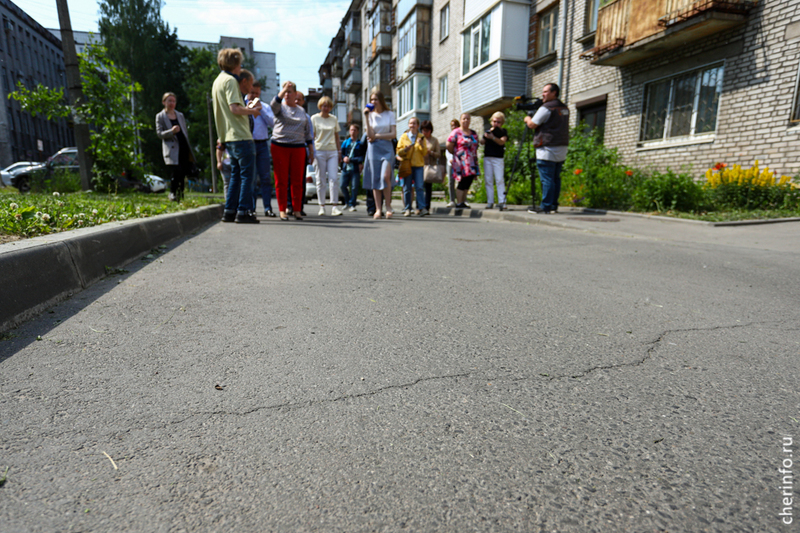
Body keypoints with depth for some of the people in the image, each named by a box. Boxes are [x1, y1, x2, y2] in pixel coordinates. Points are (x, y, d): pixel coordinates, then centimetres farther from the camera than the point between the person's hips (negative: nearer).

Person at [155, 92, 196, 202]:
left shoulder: (180, 115, 21)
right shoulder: (160, 116, 7)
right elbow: (159, 133, -2)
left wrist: (188, 147, 15)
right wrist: (171, 132, -20)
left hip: (183, 148, 5)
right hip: (172, 149, -5)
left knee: (184, 172, 1)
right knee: (176, 171, -18)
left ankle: (180, 194, 16)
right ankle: (172, 192, 0)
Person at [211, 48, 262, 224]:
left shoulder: (217, 81, 21)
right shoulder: (230, 80, -9)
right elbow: (235, 108, -19)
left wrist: (247, 108, 20)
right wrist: (252, 110, -5)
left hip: (229, 136, 10)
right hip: (240, 135, -10)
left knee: (236, 173, 13)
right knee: (247, 173, -6)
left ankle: (229, 211, 13)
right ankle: (243, 211, -7)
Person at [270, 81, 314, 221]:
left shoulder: (302, 110, 17)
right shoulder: (280, 107, 7)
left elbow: (307, 131, 19)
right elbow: (274, 104, -18)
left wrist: (311, 149, 14)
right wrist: (284, 89, -30)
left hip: (298, 147, 3)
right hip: (280, 146, -2)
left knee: (297, 180, 0)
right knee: (281, 180, -2)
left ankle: (297, 209, 7)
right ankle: (282, 210, 3)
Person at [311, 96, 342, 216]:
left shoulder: (334, 119, 13)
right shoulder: (314, 118, 4)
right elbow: (312, 136, 3)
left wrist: (339, 151, 12)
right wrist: (312, 152, -3)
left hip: (332, 152, 2)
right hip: (319, 151, -2)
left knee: (334, 178, -8)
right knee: (321, 180, 1)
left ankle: (335, 206, -7)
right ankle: (321, 206, 8)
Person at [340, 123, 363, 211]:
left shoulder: (360, 143, 4)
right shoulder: (345, 142, 14)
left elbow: (362, 156, -2)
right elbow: (341, 153, 16)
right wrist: (344, 158, -7)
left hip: (355, 168, -3)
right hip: (345, 168, 3)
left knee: (354, 187, -5)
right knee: (343, 186, 2)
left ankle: (352, 204, 4)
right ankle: (347, 202, 21)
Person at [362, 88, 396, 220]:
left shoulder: (390, 114, 7)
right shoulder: (370, 115, 9)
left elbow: (393, 134, -1)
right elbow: (370, 135, -4)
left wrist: (377, 136, -4)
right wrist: (367, 118, -9)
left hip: (387, 148, -2)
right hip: (374, 149, 2)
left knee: (385, 176, -19)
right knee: (375, 179, -2)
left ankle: (388, 205, -4)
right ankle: (378, 209, 1)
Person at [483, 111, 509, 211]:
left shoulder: (503, 132, 5)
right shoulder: (488, 131, 16)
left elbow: (502, 142, -12)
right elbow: (482, 141, 9)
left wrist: (493, 137, -27)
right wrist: (485, 137, -12)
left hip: (498, 158, -4)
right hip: (487, 158, 4)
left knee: (499, 179, -11)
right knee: (488, 180, 2)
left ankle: (502, 202, -12)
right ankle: (490, 202, 6)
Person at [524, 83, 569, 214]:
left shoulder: (546, 108, -9)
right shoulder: (565, 108, 18)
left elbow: (532, 125, -8)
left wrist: (527, 119, 14)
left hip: (547, 149, -8)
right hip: (562, 148, 8)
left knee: (547, 179, -7)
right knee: (556, 178, 11)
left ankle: (545, 206, -6)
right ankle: (554, 205, 14)